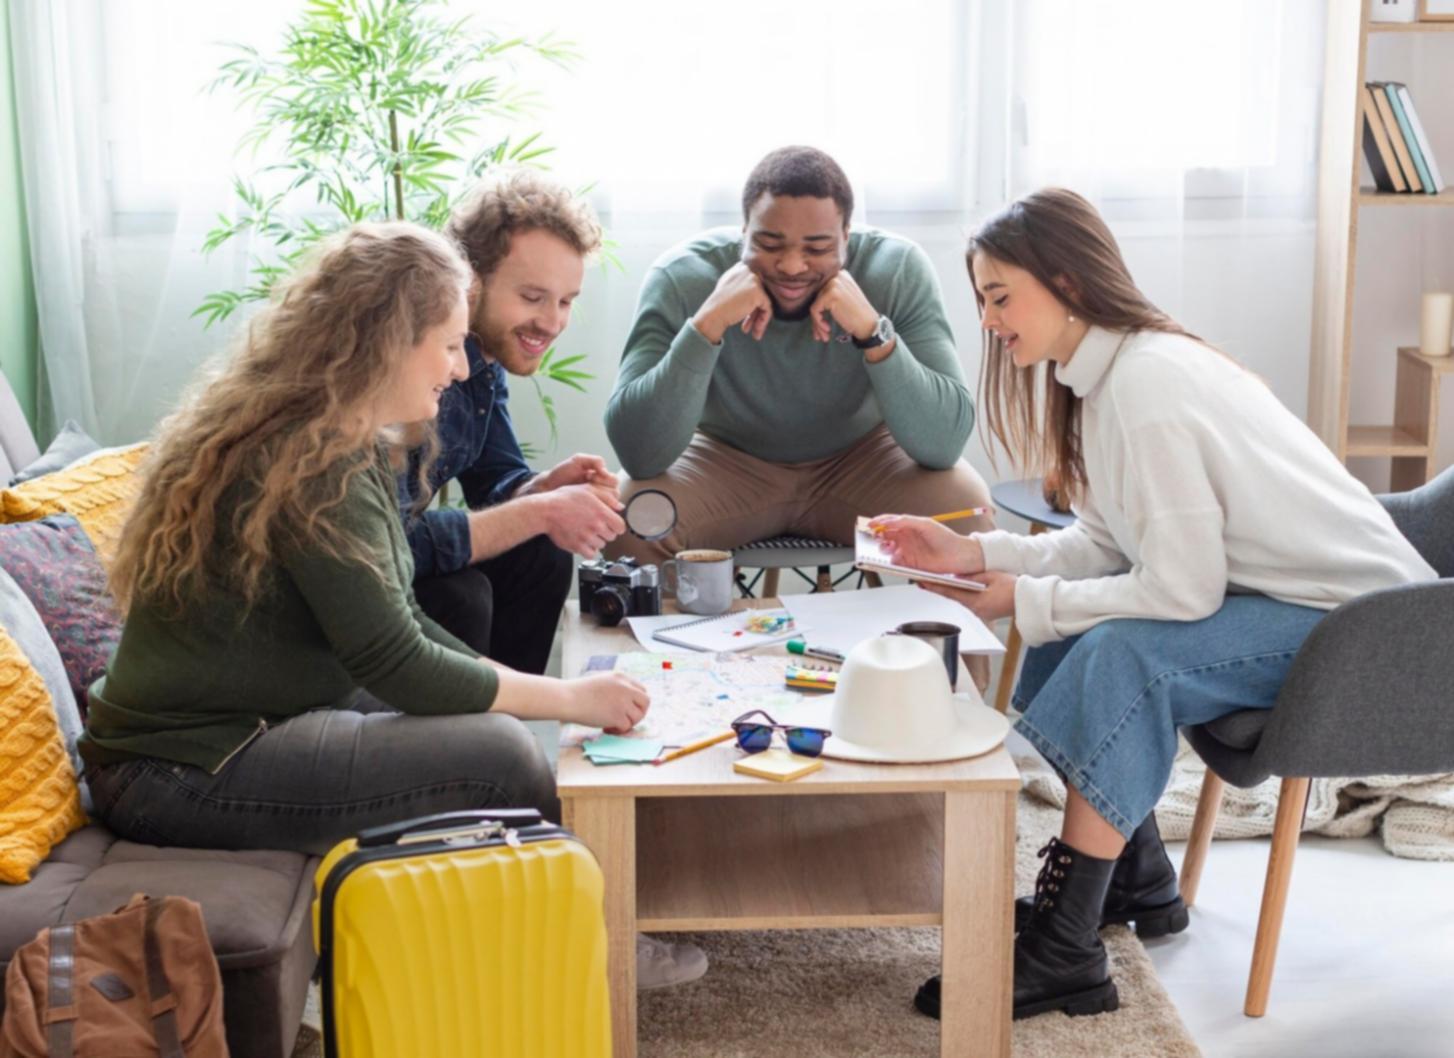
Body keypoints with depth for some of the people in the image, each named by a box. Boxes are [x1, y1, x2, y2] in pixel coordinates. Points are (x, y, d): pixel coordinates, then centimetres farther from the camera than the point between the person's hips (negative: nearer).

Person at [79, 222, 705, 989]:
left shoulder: (350, 445, 9)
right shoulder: (311, 466, -21)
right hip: (184, 772, -10)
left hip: (243, 722, 10)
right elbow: (394, 665, -22)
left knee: (493, 721, 7)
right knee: (502, 756, -17)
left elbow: (396, 624, 12)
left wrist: (527, 685, 2)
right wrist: (571, 700, -13)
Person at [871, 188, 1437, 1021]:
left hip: (1348, 617, -10)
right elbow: (1106, 546, 6)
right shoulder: (1111, 370, 4)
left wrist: (1026, 602, -16)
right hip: (1273, 595, 10)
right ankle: (1139, 881, 17)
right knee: (1066, 641, 4)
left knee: (1122, 654, -28)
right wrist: (976, 554, -2)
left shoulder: (1146, 385, -25)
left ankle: (1063, 953, -21)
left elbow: (1180, 589, -26)